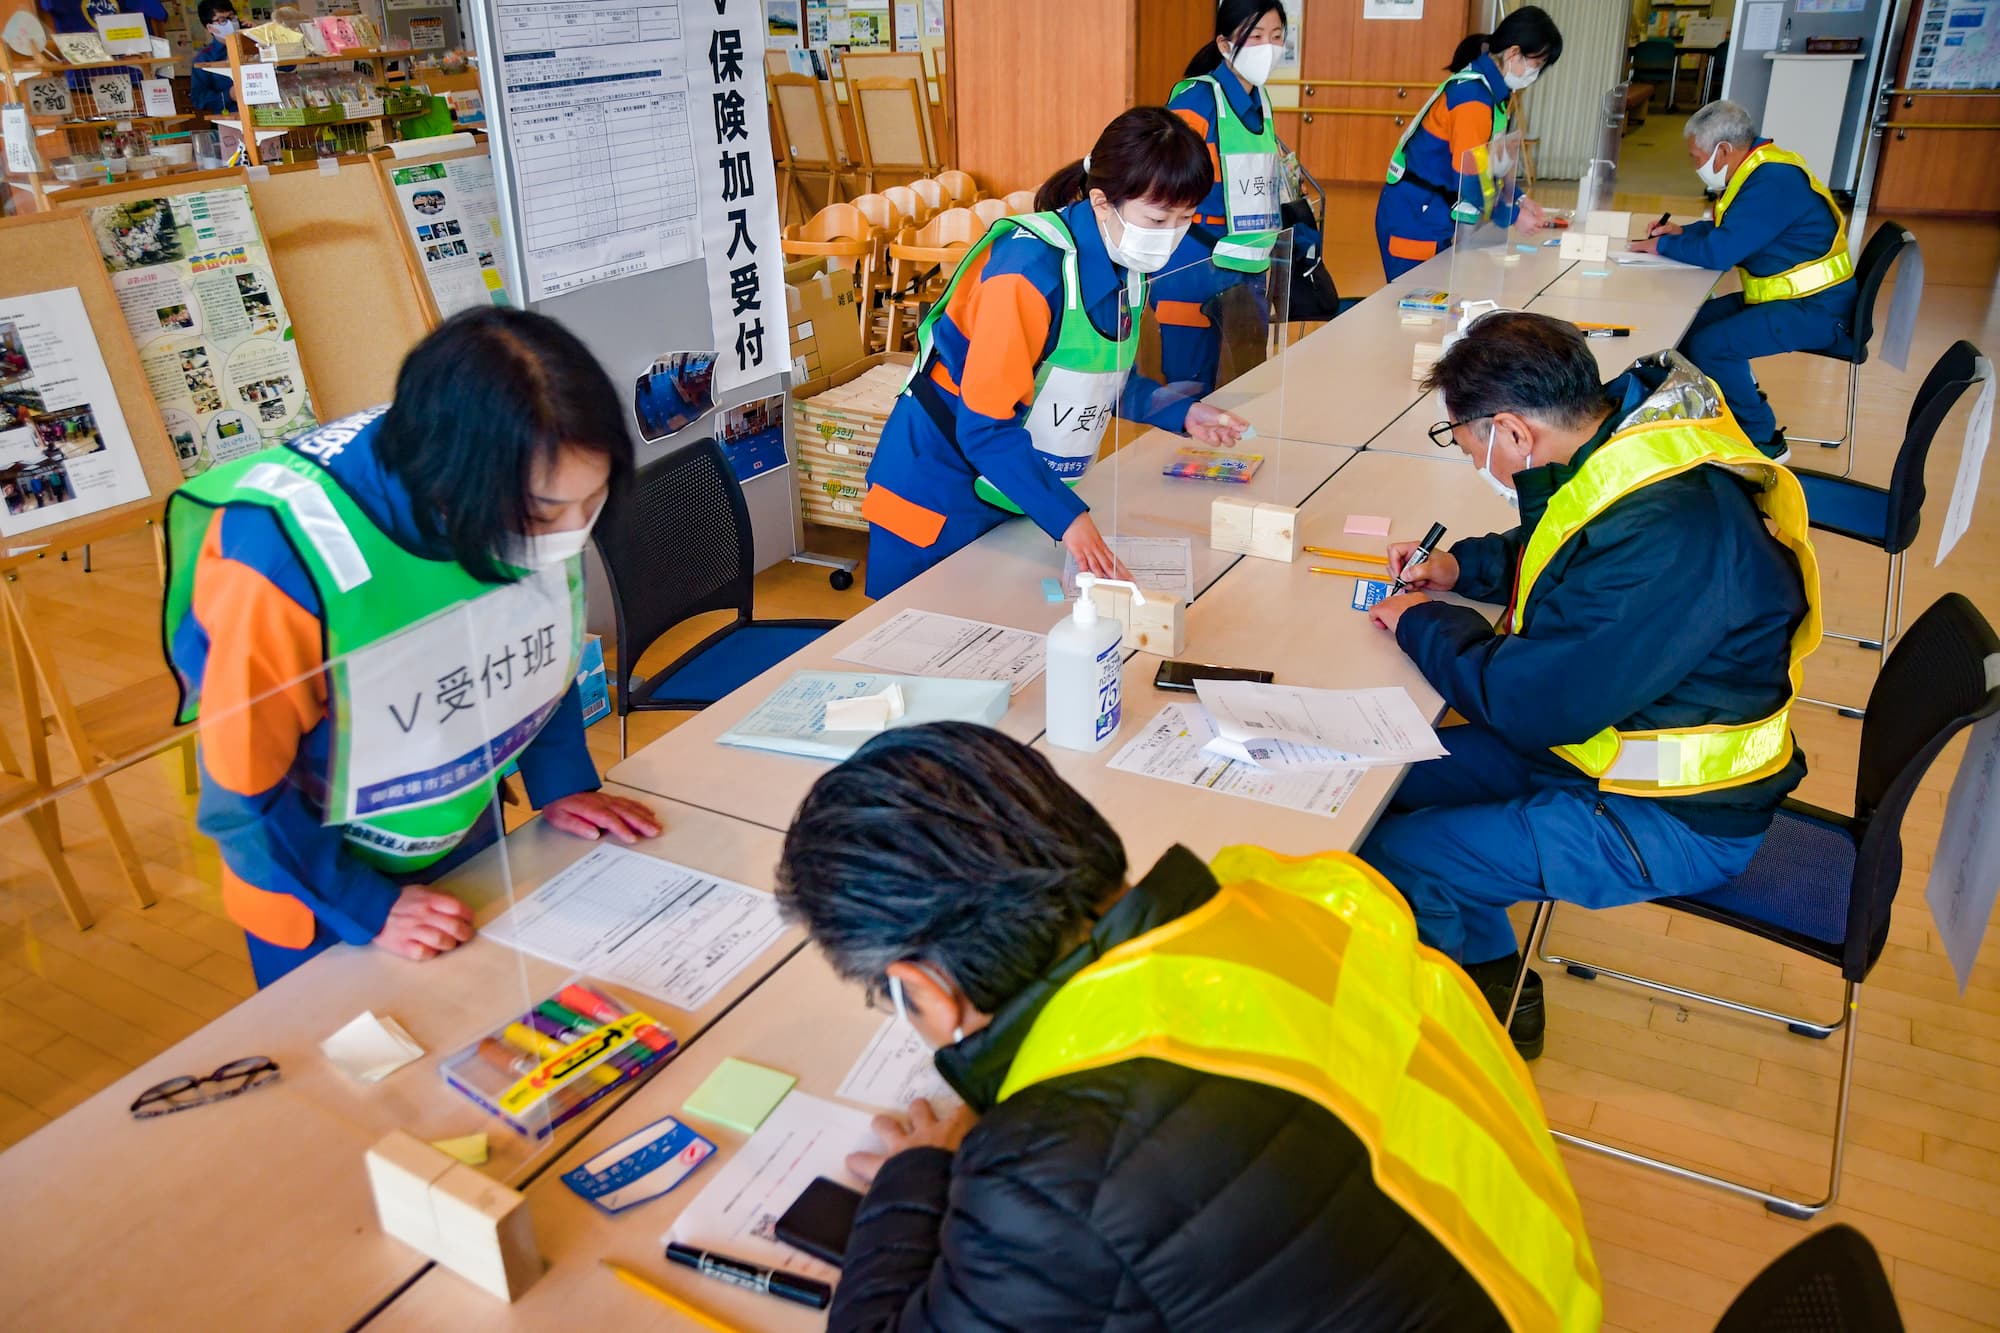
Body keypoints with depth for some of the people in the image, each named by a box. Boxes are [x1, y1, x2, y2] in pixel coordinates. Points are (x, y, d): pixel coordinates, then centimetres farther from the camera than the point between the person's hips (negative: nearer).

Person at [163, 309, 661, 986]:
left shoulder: (542, 486, -20)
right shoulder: (282, 559, -36)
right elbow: (242, 790, -23)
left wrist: (562, 782, -4)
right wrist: (365, 906, -19)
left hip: (471, 850, 5)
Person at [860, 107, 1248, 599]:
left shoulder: (1128, 263, -2)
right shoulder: (1031, 270, -27)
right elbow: (985, 429, -28)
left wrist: (1182, 413, 0)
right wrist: (1068, 518, -35)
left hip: (1023, 492, 7)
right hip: (941, 499, -7)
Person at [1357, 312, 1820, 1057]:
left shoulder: (1669, 534, -32)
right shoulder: (1630, 448, -2)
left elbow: (1535, 702, -30)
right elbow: (1555, 549, 22)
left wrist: (1424, 625, -14)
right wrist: (1462, 565, 5)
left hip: (1671, 819, -10)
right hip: (1596, 737, 10)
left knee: (1393, 861, -16)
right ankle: (1493, 975, 24)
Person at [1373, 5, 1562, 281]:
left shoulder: (1490, 88, 9)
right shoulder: (1473, 98, -20)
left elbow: (1488, 163, 18)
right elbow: (1470, 181, -21)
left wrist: (1518, 199, 7)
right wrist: (1513, 216, -10)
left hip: (1435, 218, 9)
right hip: (1415, 223, -9)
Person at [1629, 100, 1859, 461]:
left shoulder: (1773, 181, -22)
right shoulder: (1760, 168, 9)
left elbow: (1719, 251, -24)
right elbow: (1727, 229, 24)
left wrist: (1663, 245, -9)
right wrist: (1681, 232, 7)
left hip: (1815, 308, -10)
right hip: (1782, 294, 10)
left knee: (1709, 346, -24)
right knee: (1688, 322, 7)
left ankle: (1763, 441, -8)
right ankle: (1740, 403, 17)